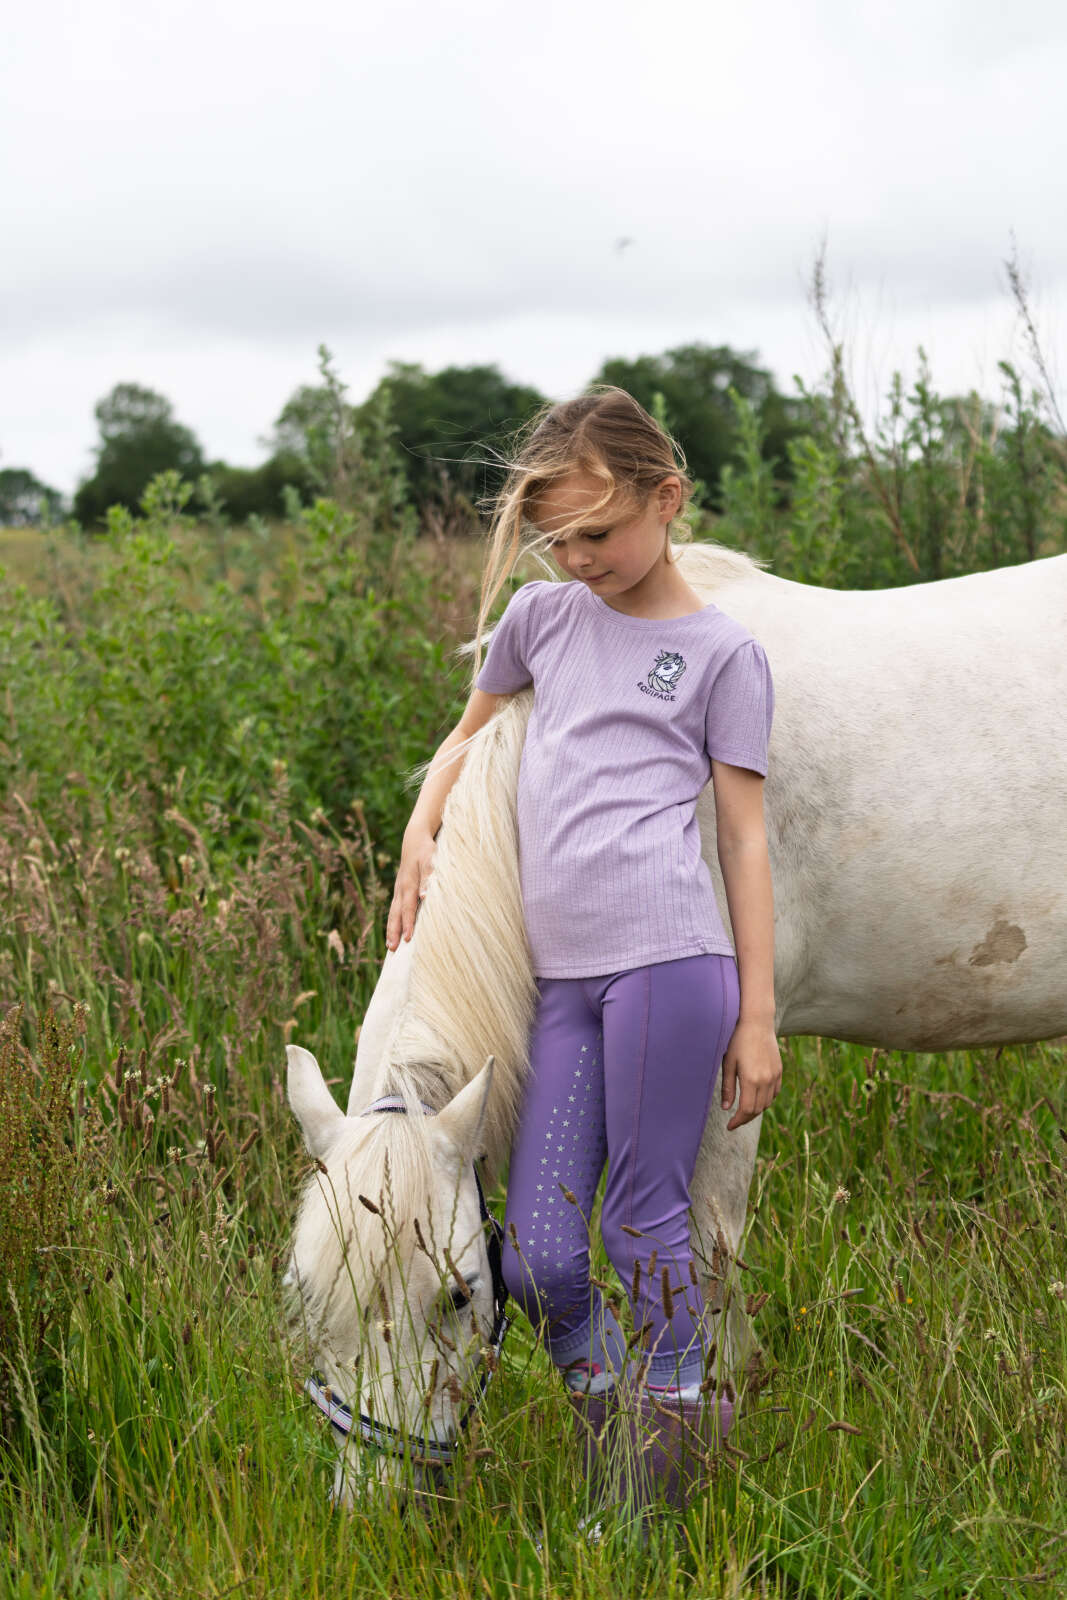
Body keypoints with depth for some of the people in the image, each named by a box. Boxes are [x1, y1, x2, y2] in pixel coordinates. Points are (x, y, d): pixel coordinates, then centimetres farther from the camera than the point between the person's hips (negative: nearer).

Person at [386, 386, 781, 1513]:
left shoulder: (723, 653, 5)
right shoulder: (543, 616, 16)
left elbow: (744, 838, 3)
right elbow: (470, 733, 34)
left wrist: (757, 1016, 0)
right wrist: (419, 833, 17)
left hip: (669, 956, -4)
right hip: (560, 972, 5)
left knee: (642, 1223, -1)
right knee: (537, 1257, 2)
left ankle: (681, 1418, 18)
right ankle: (606, 1405, 24)